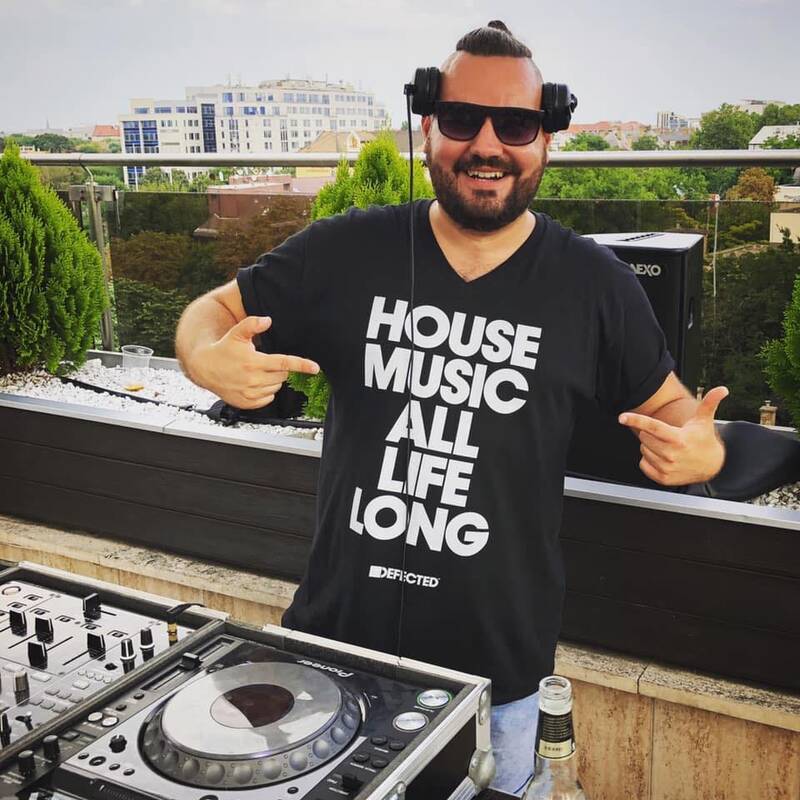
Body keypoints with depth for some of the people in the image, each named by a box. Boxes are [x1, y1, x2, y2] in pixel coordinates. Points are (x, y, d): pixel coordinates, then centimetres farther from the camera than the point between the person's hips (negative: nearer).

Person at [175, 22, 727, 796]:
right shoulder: (345, 251, -7)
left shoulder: (594, 283, -6)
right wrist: (210, 361, -19)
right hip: (335, 636, 1)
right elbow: (212, 312, 4)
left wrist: (698, 452, -17)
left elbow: (668, 407, 6)